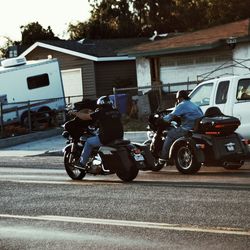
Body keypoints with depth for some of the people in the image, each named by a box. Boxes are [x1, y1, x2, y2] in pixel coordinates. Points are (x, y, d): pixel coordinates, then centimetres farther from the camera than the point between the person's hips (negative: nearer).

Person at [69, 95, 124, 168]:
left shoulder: (101, 112, -6)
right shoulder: (117, 112, 12)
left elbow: (85, 117, -2)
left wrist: (75, 113, 15)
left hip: (106, 139, -7)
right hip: (119, 138, 7)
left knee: (88, 142, 13)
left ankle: (82, 163, 16)